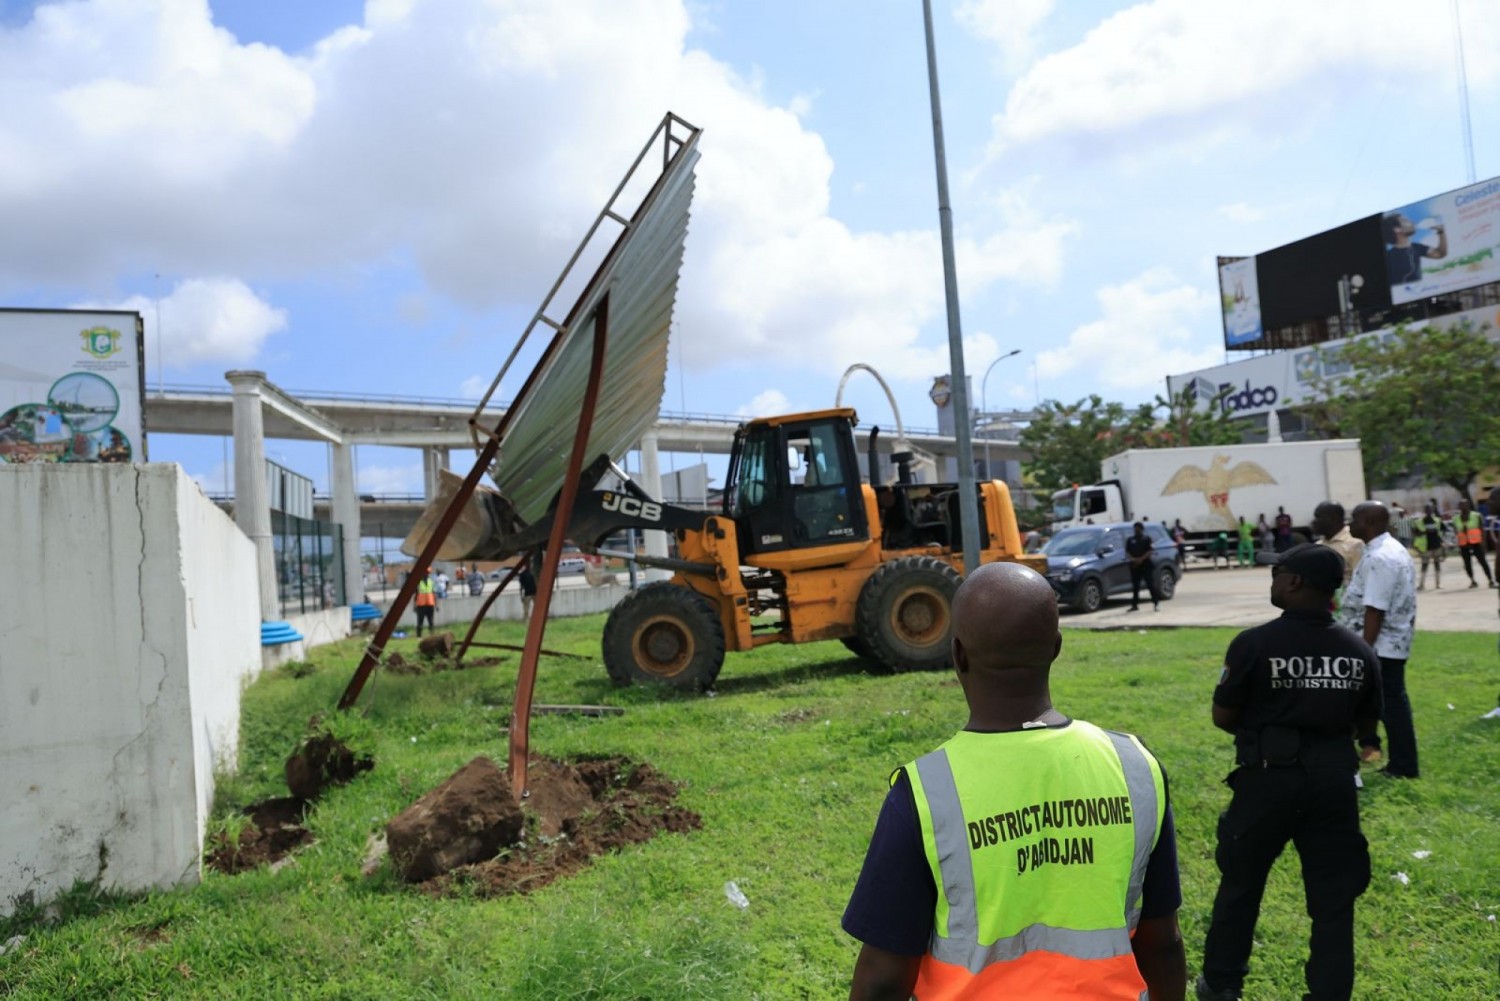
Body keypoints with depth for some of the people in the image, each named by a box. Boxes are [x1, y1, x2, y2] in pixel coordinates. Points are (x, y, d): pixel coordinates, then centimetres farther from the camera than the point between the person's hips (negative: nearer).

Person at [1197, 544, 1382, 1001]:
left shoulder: (1254, 643, -15)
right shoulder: (1359, 651, -1)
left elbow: (1222, 717, -7)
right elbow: (1365, 725, 9)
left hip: (1269, 776, -3)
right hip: (1334, 778, 3)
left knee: (1240, 884, 15)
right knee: (1333, 897, 13)